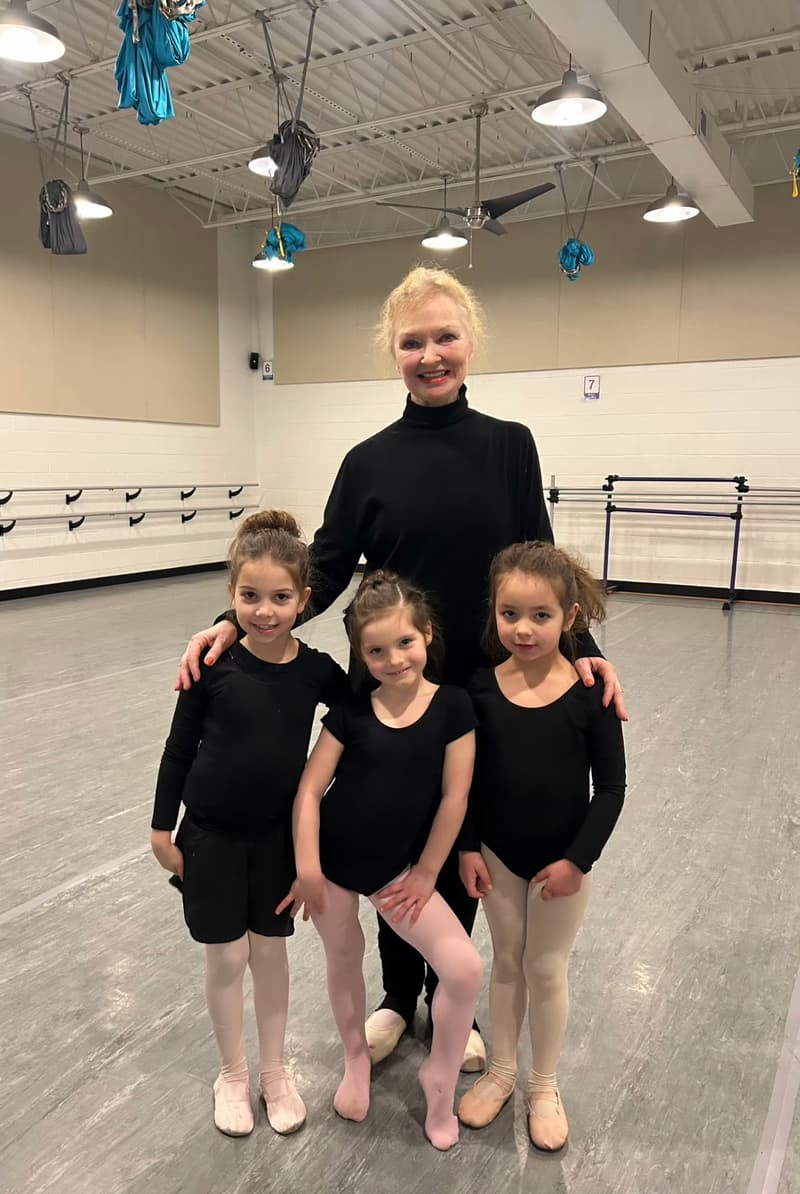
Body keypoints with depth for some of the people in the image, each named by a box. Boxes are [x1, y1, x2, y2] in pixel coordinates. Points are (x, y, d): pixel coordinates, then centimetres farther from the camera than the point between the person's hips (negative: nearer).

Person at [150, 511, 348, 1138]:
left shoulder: (317, 670, -12)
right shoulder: (213, 665, -17)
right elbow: (179, 748, -7)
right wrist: (162, 828, -3)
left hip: (278, 831, 2)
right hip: (211, 832, -2)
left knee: (271, 949, 16)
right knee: (227, 955, 11)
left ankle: (274, 1070, 37)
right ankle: (233, 1073, 35)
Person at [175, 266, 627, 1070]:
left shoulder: (509, 445, -1)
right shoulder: (369, 461, -4)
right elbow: (323, 572, -6)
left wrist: (581, 649, -15)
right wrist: (236, 623, -19)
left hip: (483, 689, 1)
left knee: (463, 846, 15)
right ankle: (397, 996, 39)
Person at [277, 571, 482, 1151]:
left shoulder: (453, 705, -13)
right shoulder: (351, 710, -10)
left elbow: (454, 797, -9)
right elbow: (310, 787, -8)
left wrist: (426, 874, -5)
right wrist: (307, 868, -12)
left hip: (398, 867, 0)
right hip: (334, 860, 1)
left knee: (465, 968, -9)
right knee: (344, 959, 20)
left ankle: (440, 1079, 20)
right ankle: (356, 1059, 50)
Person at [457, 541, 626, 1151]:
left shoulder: (589, 694, -17)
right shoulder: (483, 688, -11)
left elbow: (611, 786, -11)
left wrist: (577, 859, -12)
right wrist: (469, 847, -4)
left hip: (562, 860, -2)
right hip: (498, 854, 2)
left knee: (546, 969, 14)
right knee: (506, 962, 19)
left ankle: (544, 1086, 37)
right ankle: (501, 1070, 41)